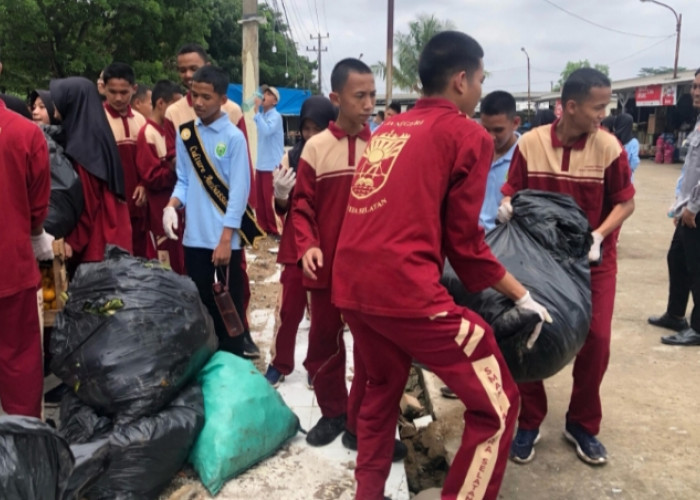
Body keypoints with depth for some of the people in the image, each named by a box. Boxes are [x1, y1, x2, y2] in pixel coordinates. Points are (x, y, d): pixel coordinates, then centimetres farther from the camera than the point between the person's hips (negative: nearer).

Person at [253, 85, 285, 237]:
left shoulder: (275, 116, -10)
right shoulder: (262, 115, 11)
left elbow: (266, 130, -29)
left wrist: (257, 112, -25)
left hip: (272, 165, -8)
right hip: (261, 164, 8)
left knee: (270, 199, -4)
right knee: (260, 198, 12)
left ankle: (274, 229, 6)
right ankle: (263, 227, 22)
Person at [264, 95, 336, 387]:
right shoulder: (292, 157, 1)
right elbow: (283, 209, 3)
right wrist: (280, 194, -18)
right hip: (297, 245, 2)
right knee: (290, 309, 6)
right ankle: (279, 364, 23)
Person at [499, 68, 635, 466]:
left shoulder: (608, 147, -11)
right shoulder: (530, 144, -12)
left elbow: (625, 202, -5)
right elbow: (512, 192, -2)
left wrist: (598, 235, -20)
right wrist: (507, 205, -25)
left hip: (593, 259, 0)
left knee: (596, 339, -4)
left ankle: (582, 424, 20)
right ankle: (530, 422, 21)